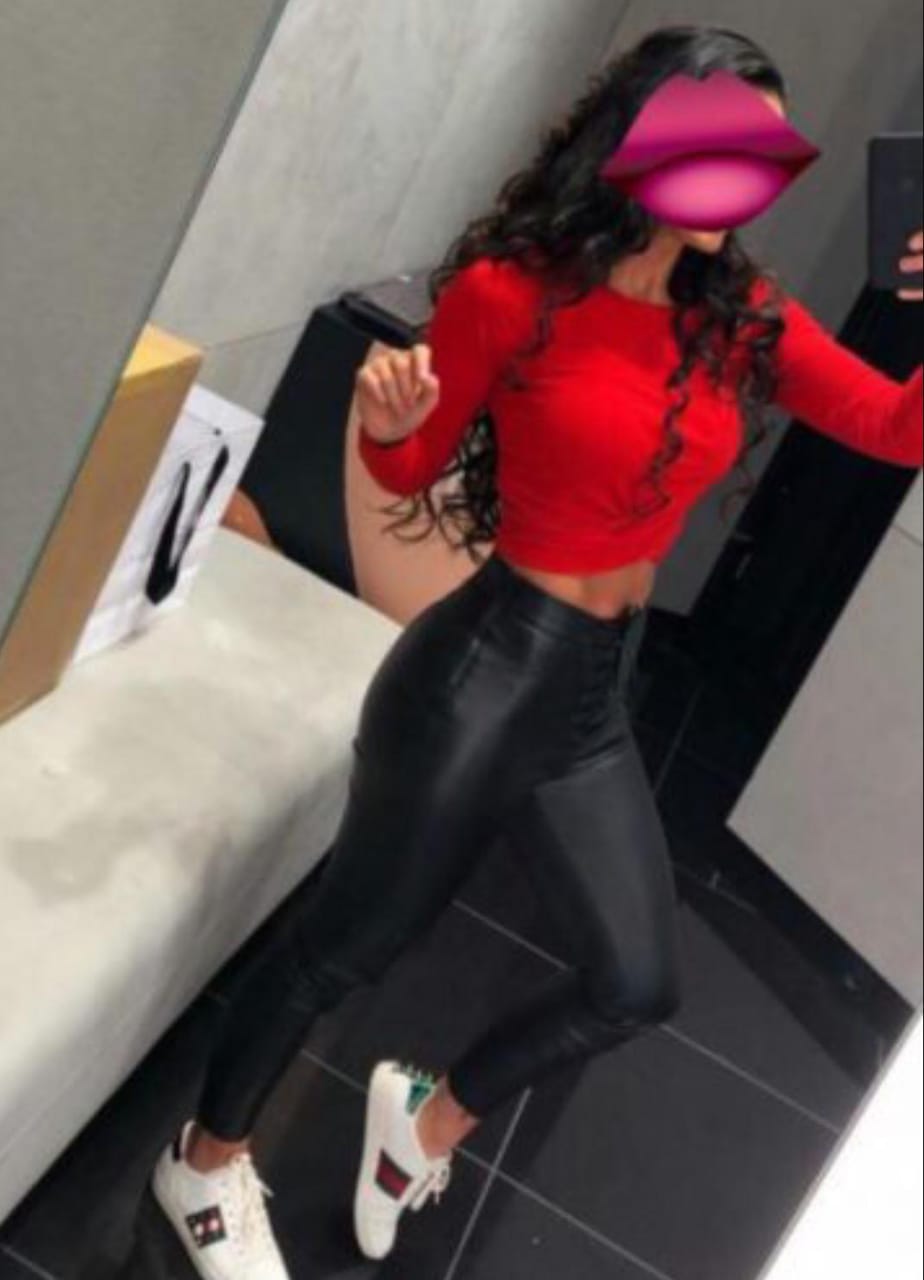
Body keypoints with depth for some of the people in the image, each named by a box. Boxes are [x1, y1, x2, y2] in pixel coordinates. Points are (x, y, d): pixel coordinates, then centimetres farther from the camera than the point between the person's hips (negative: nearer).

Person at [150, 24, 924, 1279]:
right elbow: (410, 471, -3)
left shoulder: (743, 317, 1)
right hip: (484, 669, -6)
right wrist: (389, 420, -25)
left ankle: (431, 1117, 40)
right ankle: (207, 1157, 38)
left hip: (601, 692, 7)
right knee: (352, 938, 10)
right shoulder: (515, 290, -14)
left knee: (638, 982, 15)